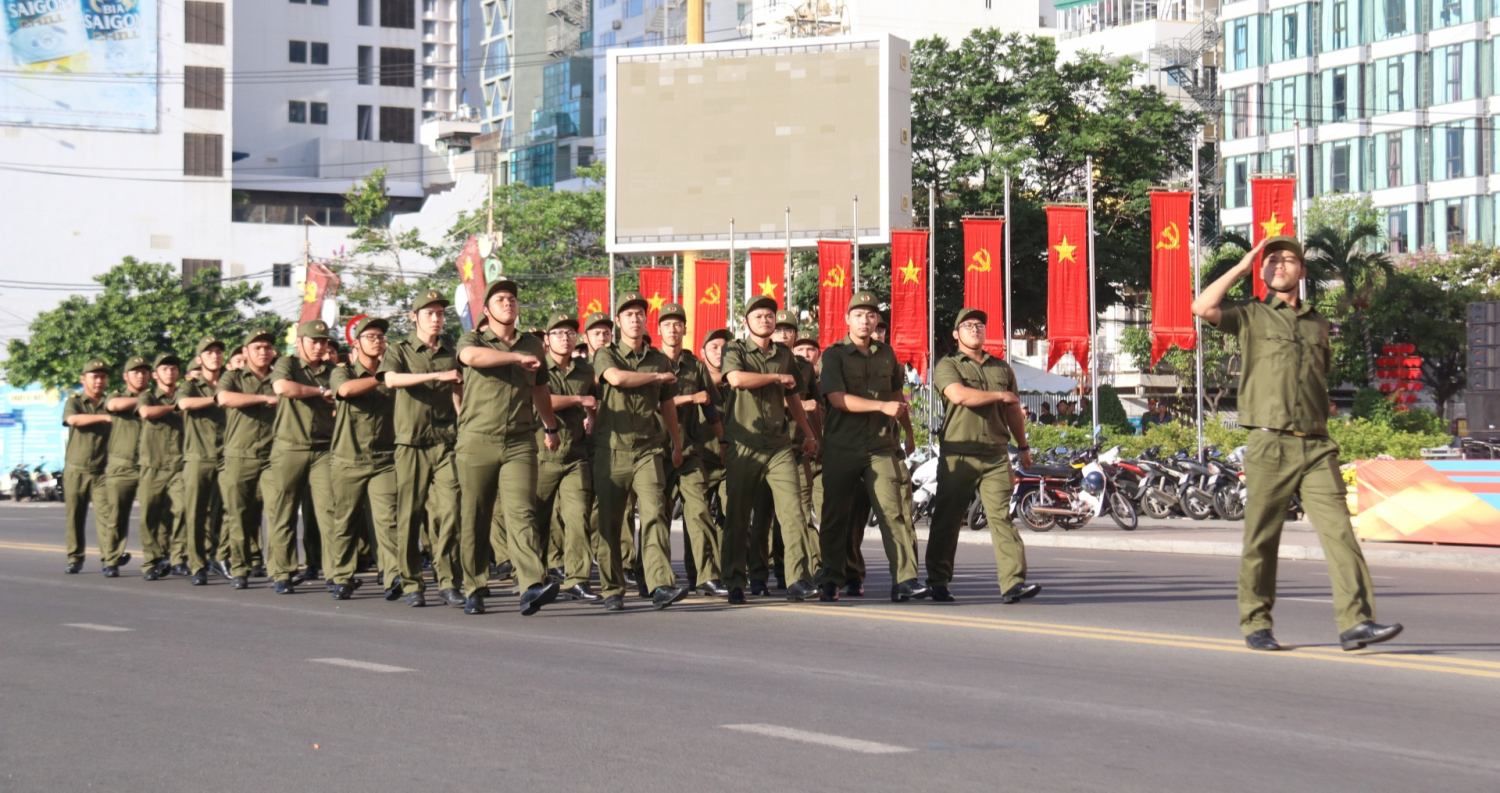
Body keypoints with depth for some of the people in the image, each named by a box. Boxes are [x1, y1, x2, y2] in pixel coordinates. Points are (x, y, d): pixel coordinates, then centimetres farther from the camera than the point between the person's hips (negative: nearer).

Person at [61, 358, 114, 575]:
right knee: (74, 517, 4)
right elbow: (73, 419, -14)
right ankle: (75, 559, 15)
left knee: (105, 514, -13)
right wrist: (103, 417, -19)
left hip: (101, 472, 0)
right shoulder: (74, 401, 7)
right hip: (75, 470, 0)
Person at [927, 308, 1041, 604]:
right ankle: (938, 582, 12)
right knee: (947, 520, 2)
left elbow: (1014, 412, 27)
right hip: (957, 455, -3)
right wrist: (999, 396, -5)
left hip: (996, 456, 3)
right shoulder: (947, 366, 4)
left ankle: (1013, 582, -16)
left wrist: (1023, 447, 26)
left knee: (1002, 516, -8)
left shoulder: (1002, 369, 19)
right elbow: (959, 395, -16)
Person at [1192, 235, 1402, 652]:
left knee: (1339, 531, -9)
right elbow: (1203, 307, -10)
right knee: (1261, 540, 1)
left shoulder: (1318, 324, 20)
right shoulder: (1252, 316, 7)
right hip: (1270, 445, -3)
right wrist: (1243, 267, -2)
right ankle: (1256, 625, 14)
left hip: (1316, 448, 3)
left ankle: (1356, 622, -15)